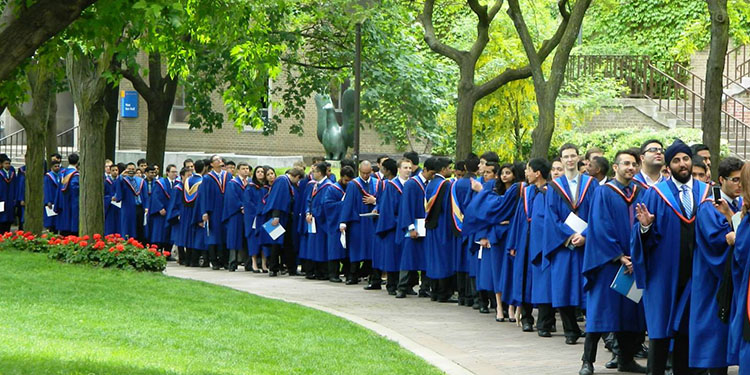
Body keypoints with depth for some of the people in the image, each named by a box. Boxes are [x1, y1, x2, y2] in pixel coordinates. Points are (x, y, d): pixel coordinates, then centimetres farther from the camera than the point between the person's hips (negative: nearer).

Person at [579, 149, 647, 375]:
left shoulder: (641, 194, 10)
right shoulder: (604, 193, -3)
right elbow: (601, 229, -9)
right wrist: (619, 257, -14)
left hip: (634, 262, 5)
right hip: (608, 263, -5)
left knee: (631, 312, 7)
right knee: (601, 310, -5)